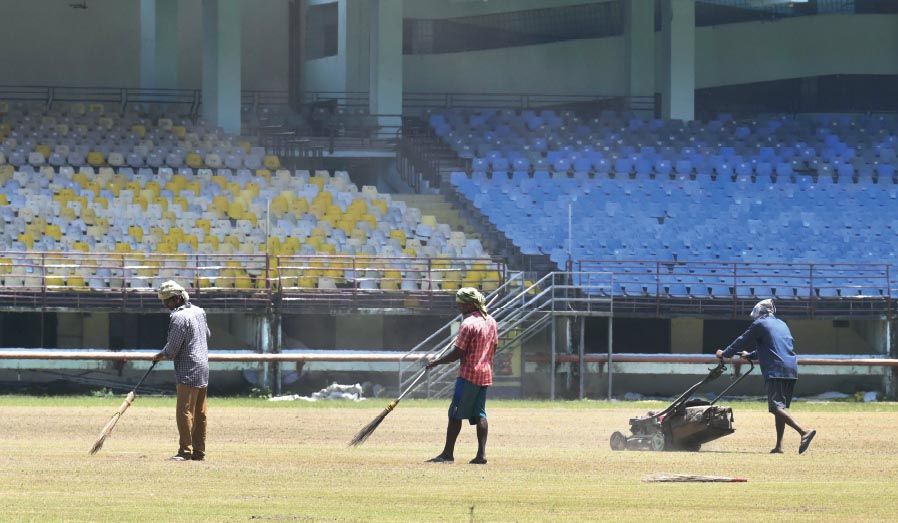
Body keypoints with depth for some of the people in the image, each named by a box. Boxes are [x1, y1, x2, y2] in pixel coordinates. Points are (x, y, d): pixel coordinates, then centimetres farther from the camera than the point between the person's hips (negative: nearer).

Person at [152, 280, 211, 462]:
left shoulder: (179, 317, -16)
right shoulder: (199, 311, 10)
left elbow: (172, 350, -16)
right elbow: (207, 334, 26)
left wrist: (160, 355, 5)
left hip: (188, 373, -9)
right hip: (203, 370, 9)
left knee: (184, 412, -7)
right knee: (200, 413, 11)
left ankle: (185, 451, -8)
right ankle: (199, 452, 15)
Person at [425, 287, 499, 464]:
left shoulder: (468, 324, -15)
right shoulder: (491, 322, 10)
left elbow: (458, 352, -16)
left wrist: (436, 362, -6)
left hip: (469, 374, -8)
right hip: (486, 374, 8)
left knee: (455, 414, -3)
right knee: (479, 414, 8)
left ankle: (448, 453, -3)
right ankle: (481, 454, 1)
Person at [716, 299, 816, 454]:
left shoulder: (760, 324, 3)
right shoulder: (782, 325, 26)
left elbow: (742, 341, 8)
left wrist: (725, 353, 24)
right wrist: (750, 355, 50)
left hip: (775, 371, -8)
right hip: (792, 370, 8)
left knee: (777, 407, -15)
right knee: (781, 407, 13)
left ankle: (804, 432, -34)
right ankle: (779, 446, 9)